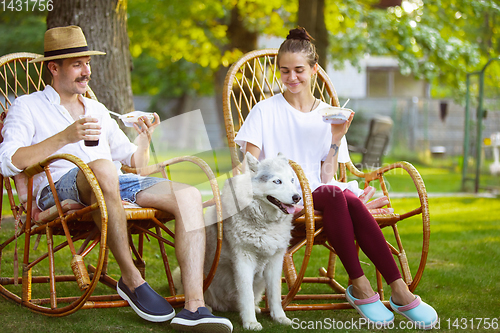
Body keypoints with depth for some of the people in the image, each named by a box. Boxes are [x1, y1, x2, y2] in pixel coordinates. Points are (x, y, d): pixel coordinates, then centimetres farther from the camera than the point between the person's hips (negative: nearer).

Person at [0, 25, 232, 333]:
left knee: (189, 196, -20)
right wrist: (65, 137, -15)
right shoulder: (28, 107, 13)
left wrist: (144, 139, 8)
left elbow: (135, 162, 31)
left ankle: (194, 307, -33)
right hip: (59, 186, -6)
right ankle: (132, 281, -29)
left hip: (115, 185, 6)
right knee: (102, 168, -42)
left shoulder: (97, 110, 31)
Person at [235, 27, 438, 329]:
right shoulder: (266, 111, 7)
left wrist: (336, 138, -5)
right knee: (334, 196, -35)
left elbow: (327, 177, 6)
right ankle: (360, 286, -32)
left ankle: (399, 290, -37)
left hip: (317, 191, 3)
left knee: (350, 198, -33)